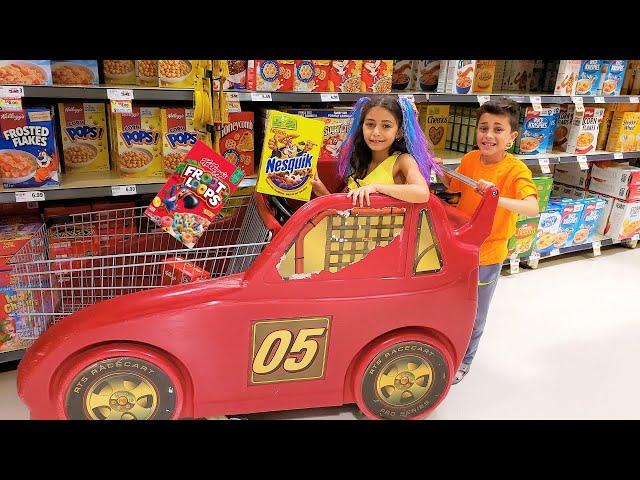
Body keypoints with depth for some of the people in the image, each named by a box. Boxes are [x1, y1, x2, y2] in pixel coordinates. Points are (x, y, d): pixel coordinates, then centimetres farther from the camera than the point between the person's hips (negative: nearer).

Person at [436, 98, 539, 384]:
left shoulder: (516, 170, -19)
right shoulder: (470, 159, -5)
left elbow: (532, 208, -35)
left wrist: (497, 198, -49)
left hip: (487, 254, -4)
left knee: (474, 314, 14)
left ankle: (464, 361, 39)